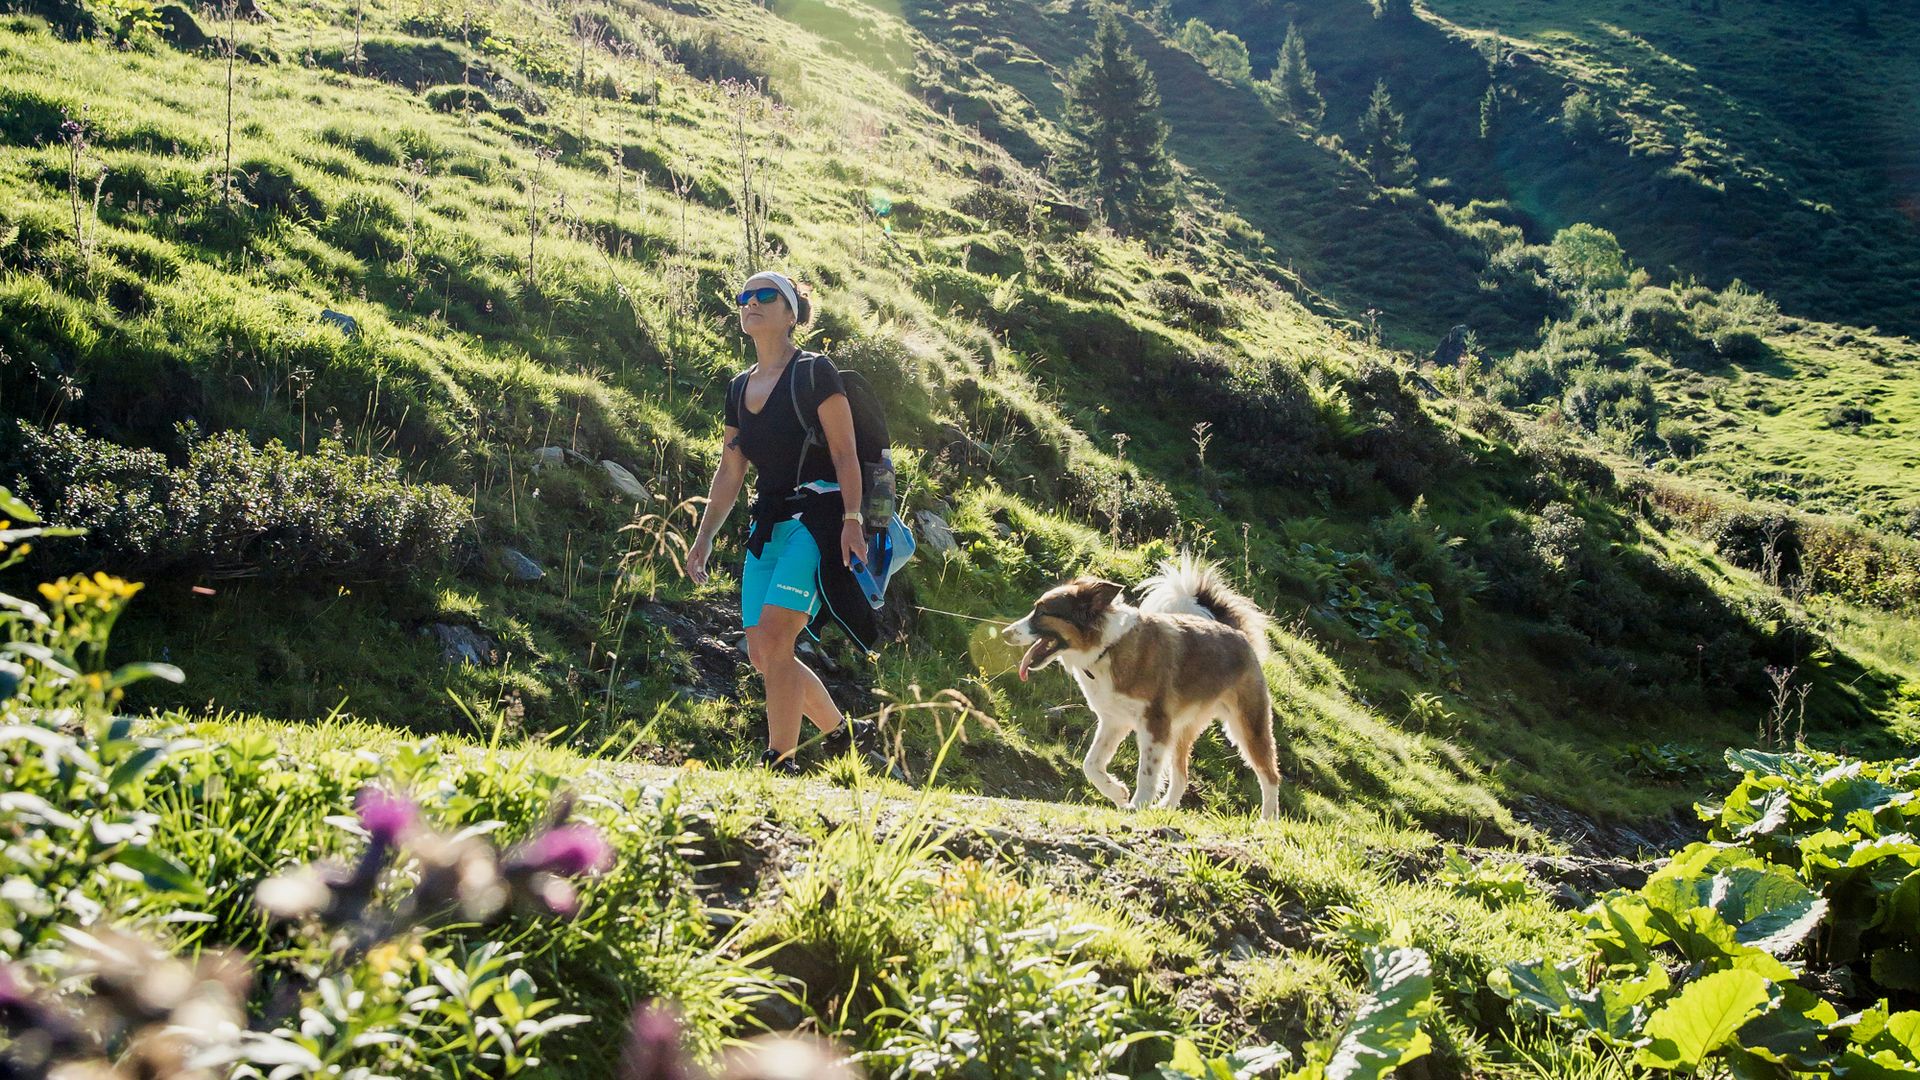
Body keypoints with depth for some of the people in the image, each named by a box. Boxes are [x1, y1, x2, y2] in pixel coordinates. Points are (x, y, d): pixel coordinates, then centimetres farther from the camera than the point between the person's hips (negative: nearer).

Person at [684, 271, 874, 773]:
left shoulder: (814, 372, -3)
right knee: (763, 654, 3)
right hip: (766, 524, 7)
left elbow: (844, 452, -8)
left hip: (816, 519, -7)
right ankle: (842, 732, 21)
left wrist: (852, 518, -18)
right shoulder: (739, 388, 16)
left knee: (773, 635, -20)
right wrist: (704, 537, 15)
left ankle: (780, 763, -16)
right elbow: (729, 472, 19)